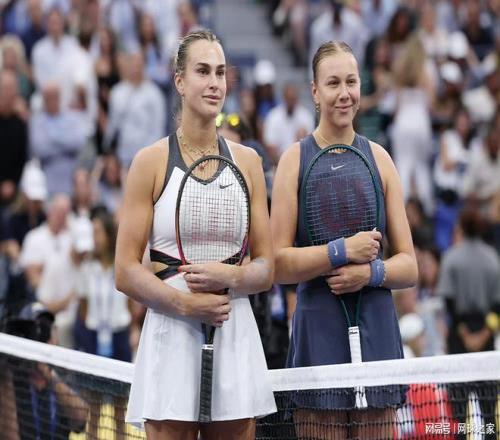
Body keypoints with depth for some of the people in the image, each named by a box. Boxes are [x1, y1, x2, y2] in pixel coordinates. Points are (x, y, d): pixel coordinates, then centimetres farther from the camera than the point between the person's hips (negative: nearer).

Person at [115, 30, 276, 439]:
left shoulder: (247, 160, 11)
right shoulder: (151, 161, 1)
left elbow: (266, 267, 11)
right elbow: (126, 271, -3)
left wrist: (230, 277, -10)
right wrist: (186, 303, -16)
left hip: (236, 335, 3)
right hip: (170, 338, -3)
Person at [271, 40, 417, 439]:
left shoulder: (379, 158, 10)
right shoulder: (295, 159, 2)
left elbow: (409, 267, 10)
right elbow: (278, 264, -4)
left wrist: (371, 272, -8)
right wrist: (343, 251, -13)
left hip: (377, 335, 3)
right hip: (319, 335, -3)